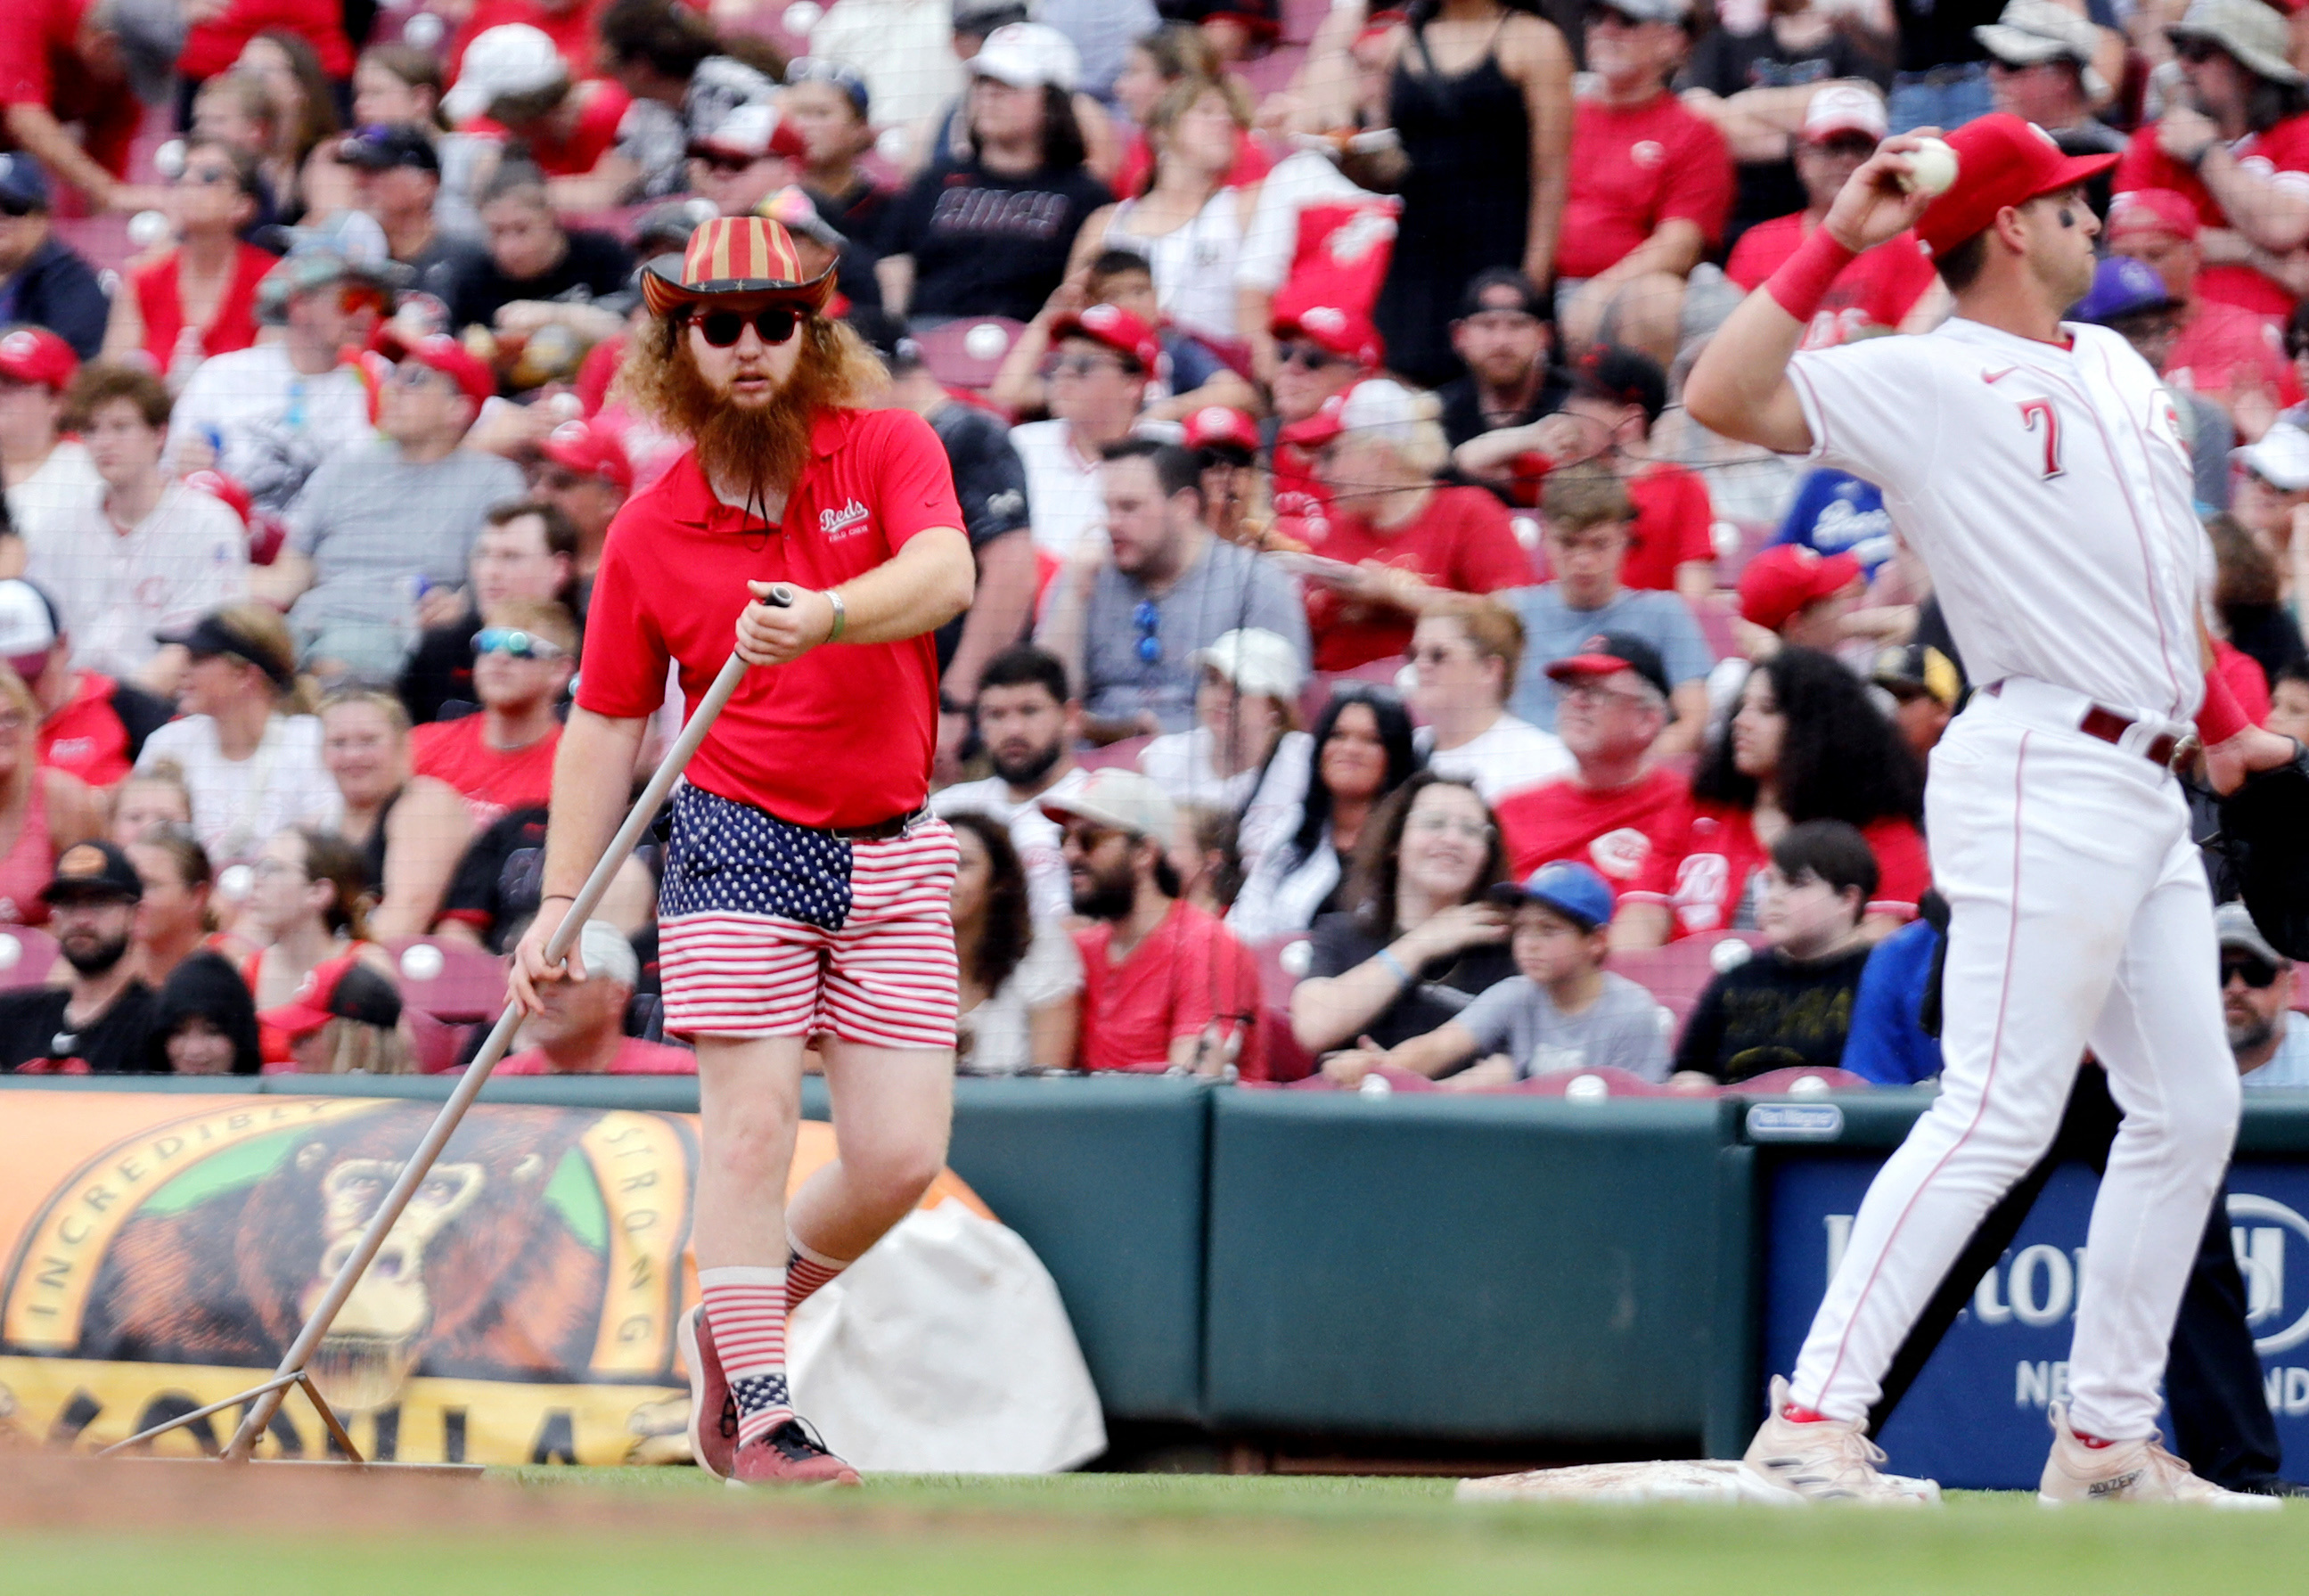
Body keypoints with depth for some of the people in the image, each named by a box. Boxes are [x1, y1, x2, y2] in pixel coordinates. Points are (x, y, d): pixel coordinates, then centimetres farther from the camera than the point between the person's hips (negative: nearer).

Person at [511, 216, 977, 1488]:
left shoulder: (889, 450, 0)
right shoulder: (652, 529, 2)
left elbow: (943, 576, -21)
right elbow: (606, 724, 7)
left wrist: (824, 618, -40)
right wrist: (560, 902, 0)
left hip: (891, 857, 1)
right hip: (738, 845, -1)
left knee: (901, 1157, -3)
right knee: (752, 1126, -12)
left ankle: (734, 1321, 20)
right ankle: (754, 1408, -8)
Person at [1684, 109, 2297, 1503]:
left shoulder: (2117, 366, 18)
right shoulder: (1921, 380, -7)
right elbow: (1724, 397, -20)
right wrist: (1837, 244, -20)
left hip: (2145, 787, 9)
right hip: (2045, 776, -9)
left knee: (2192, 1109, 11)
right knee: (2000, 1114, -16)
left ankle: (2107, 1438, 17)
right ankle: (1816, 1415, -18)